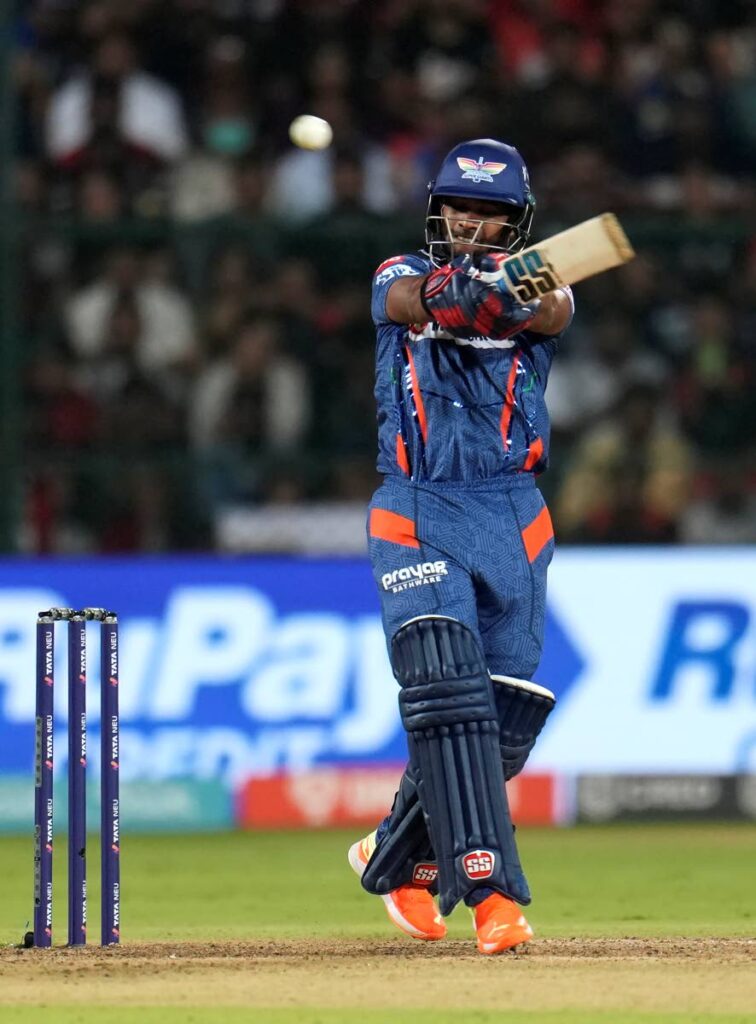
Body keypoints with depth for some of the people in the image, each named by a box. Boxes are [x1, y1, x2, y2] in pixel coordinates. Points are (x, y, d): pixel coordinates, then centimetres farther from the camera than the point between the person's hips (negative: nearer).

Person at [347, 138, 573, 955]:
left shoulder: (533, 288, 8)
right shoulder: (401, 278, 9)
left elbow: (553, 310, -18)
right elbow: (411, 300, -17)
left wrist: (496, 291, -41)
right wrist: (443, 293, -41)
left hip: (513, 520, 2)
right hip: (418, 514, -2)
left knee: (503, 717, 3)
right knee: (447, 696, -18)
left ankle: (396, 857, 26)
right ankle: (492, 893, -24)